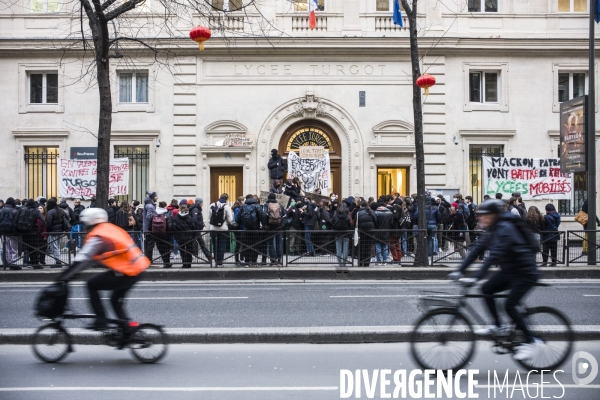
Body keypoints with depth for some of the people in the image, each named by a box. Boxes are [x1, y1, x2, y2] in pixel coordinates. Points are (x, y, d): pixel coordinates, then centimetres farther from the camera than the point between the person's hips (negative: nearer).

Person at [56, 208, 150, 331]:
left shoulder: (97, 236, -9)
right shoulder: (111, 228, 16)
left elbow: (82, 259, -16)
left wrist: (62, 277, -12)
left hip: (127, 273, -9)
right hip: (138, 269, 9)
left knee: (91, 285, 6)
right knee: (116, 300, 23)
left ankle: (101, 321, 7)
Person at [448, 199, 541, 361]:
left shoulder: (504, 228, -24)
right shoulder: (491, 230, 5)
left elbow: (494, 255, -33)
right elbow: (477, 249, 2)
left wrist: (476, 277, -38)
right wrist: (459, 270, -5)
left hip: (525, 273, -9)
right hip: (509, 270, 9)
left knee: (509, 306, -15)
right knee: (486, 290, 1)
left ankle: (530, 342, 2)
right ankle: (497, 327, 16)